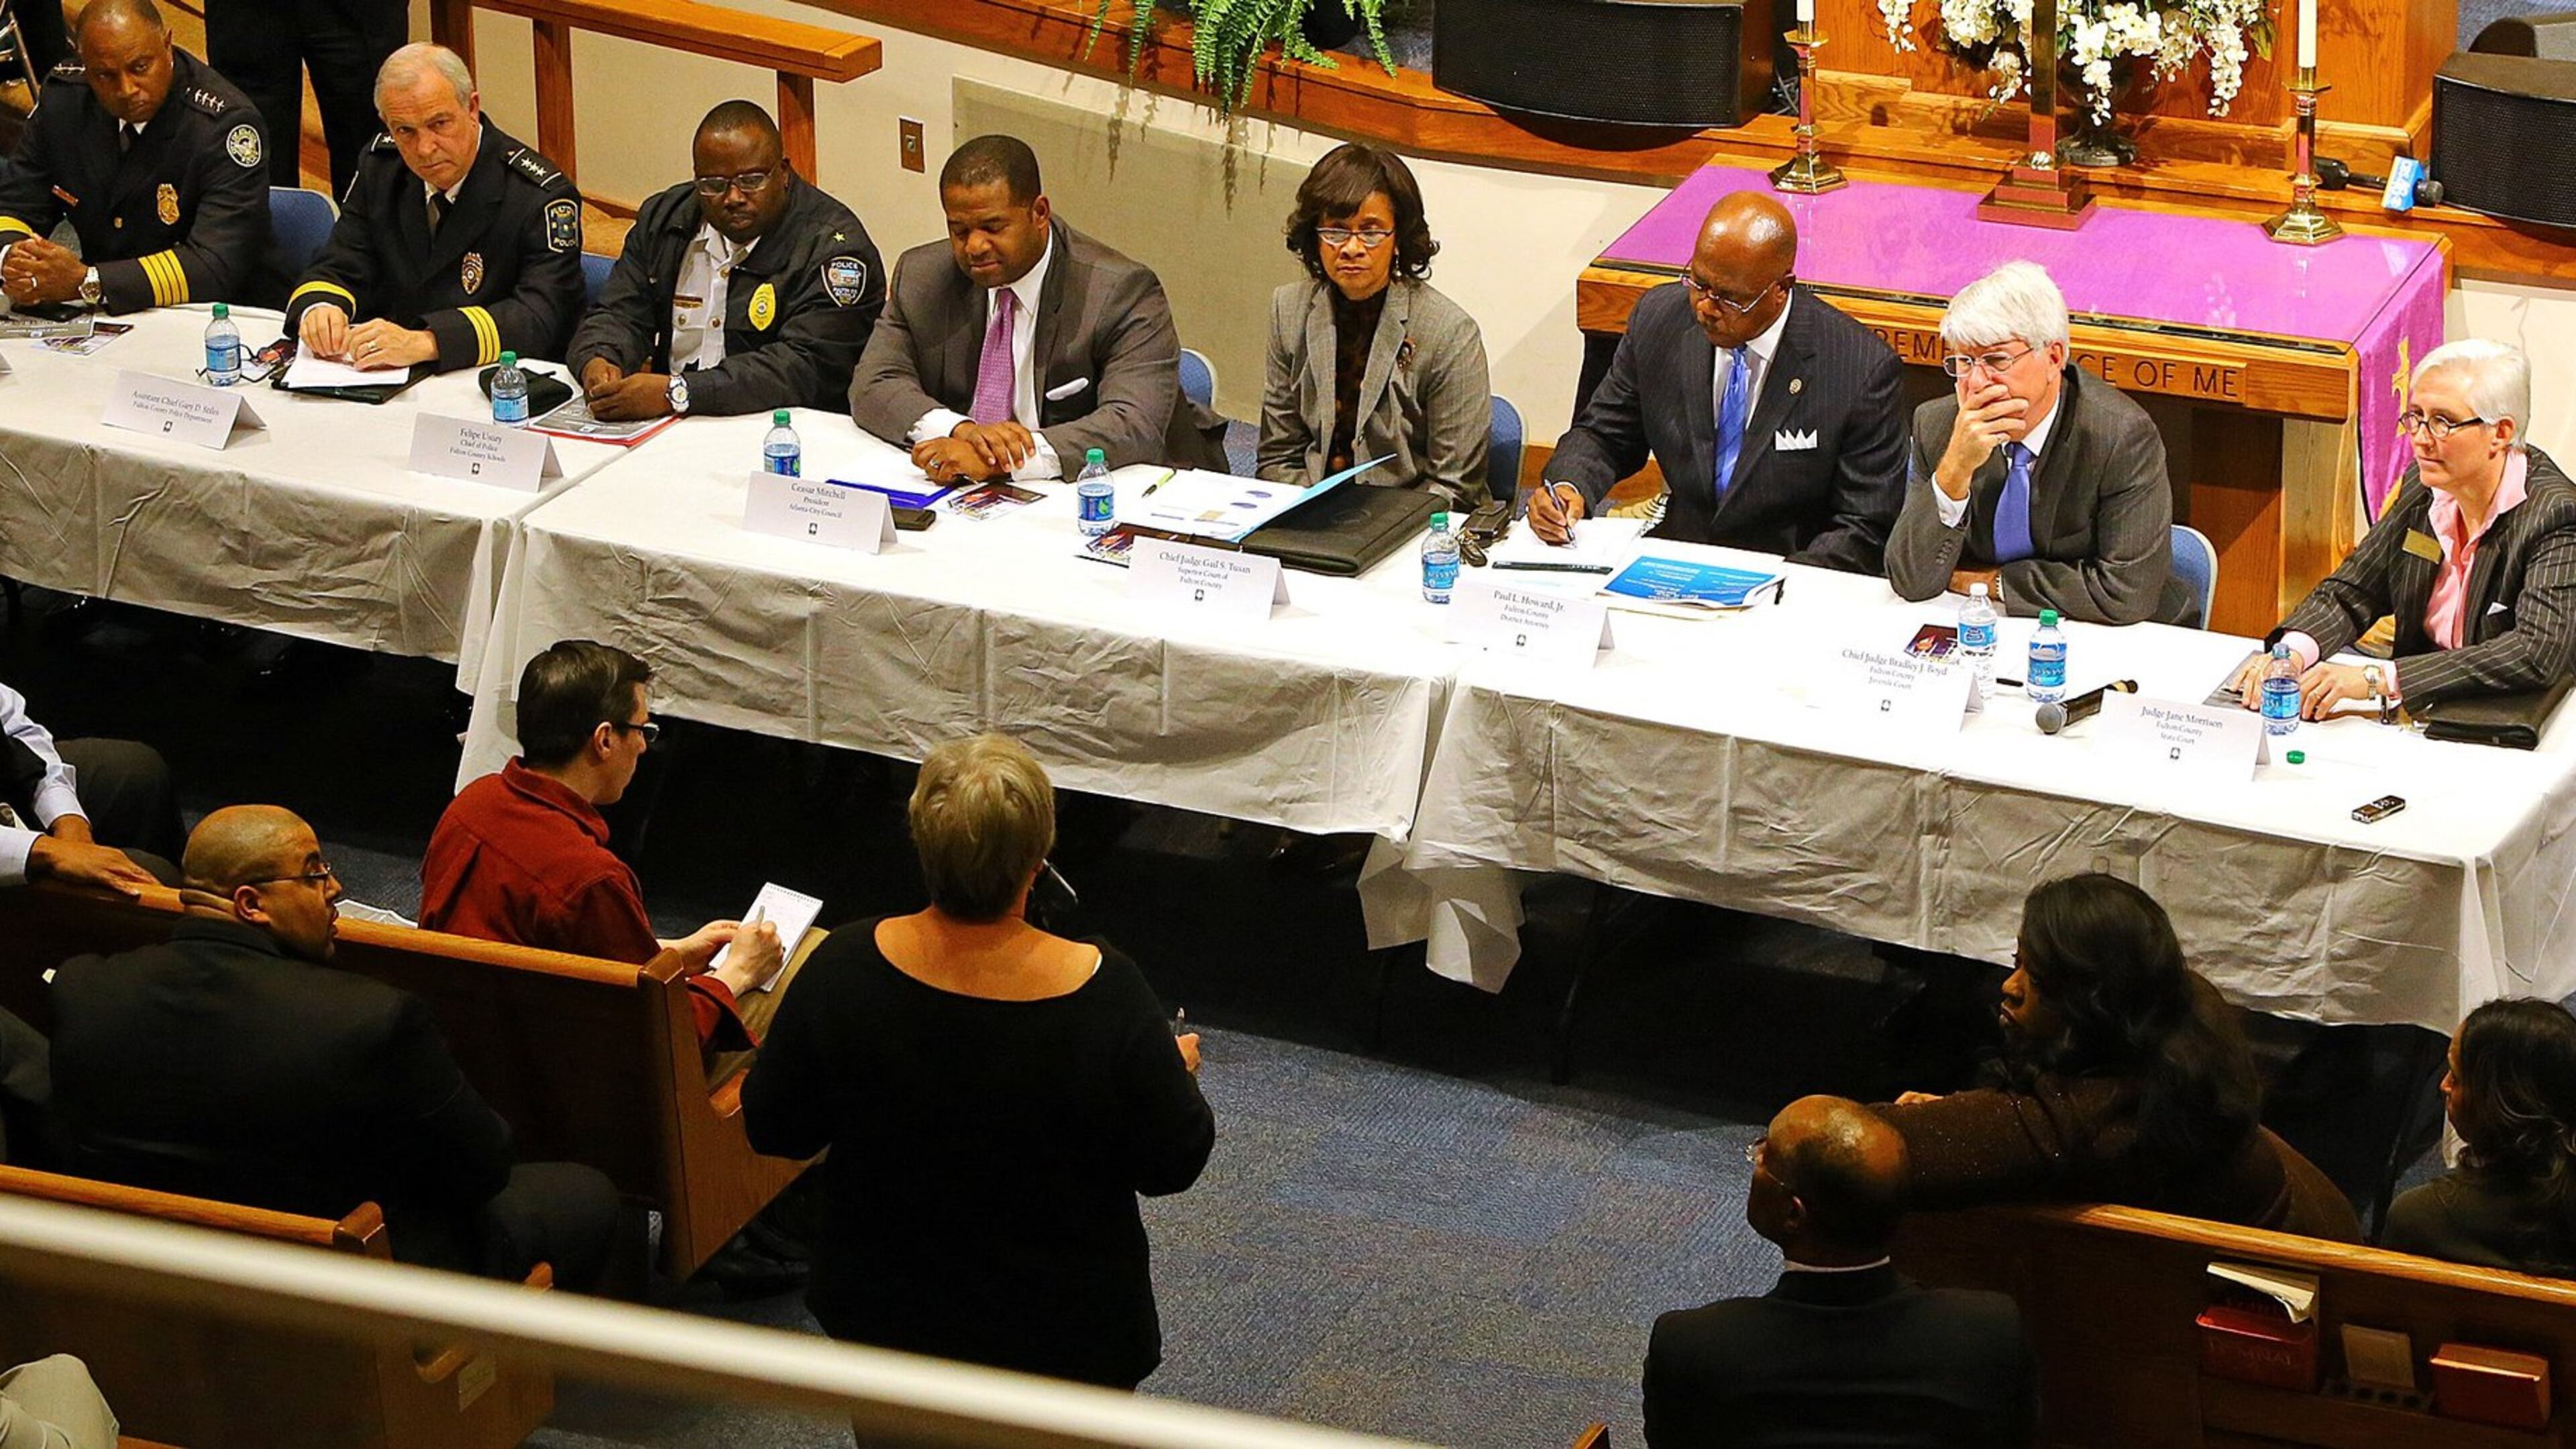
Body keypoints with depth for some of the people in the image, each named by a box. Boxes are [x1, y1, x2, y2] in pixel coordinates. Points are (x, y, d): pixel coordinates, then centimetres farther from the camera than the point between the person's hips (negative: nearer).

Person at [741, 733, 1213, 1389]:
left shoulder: (845, 968, -15)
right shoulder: (1102, 992, -20)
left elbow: (773, 1130, -1)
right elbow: (1172, 1163, -7)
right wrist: (1179, 1074, 13)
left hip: (880, 1308, 3)